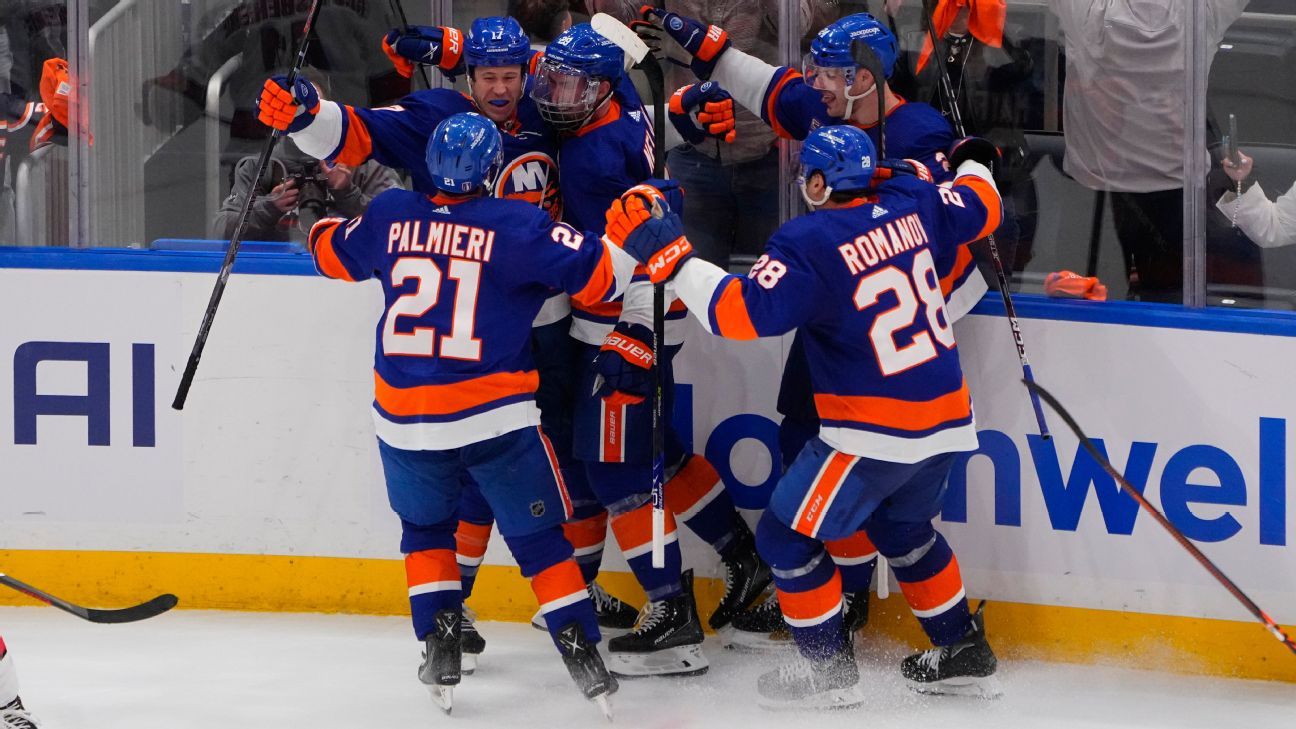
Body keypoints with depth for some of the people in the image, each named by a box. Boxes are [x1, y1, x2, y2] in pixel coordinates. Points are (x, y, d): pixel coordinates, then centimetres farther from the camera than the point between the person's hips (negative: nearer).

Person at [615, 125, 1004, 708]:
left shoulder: (809, 244, -17)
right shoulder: (908, 206, 3)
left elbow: (743, 312, -24)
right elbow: (979, 210, 21)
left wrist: (670, 258, -19)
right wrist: (974, 163, 42)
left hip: (876, 431, -8)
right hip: (947, 418, 8)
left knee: (787, 535, 5)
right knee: (902, 528, 30)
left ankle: (829, 669, 8)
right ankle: (964, 654, 35)